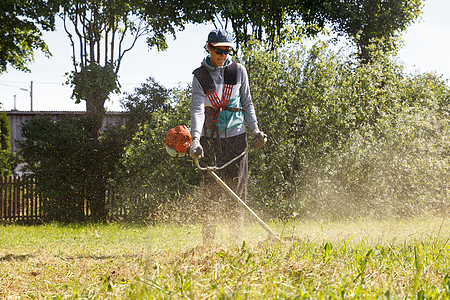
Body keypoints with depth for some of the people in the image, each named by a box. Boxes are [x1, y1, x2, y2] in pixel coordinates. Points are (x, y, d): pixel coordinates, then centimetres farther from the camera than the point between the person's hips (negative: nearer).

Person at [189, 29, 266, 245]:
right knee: (211, 189, -6)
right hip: (211, 138, -2)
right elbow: (197, 109, -11)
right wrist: (195, 139, -24)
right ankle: (208, 241, -4)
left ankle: (237, 240, 7)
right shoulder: (200, 76, 0)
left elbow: (247, 103, 14)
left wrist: (255, 130, 3)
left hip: (236, 136, 2)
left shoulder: (238, 71, 7)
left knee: (236, 187, 1)